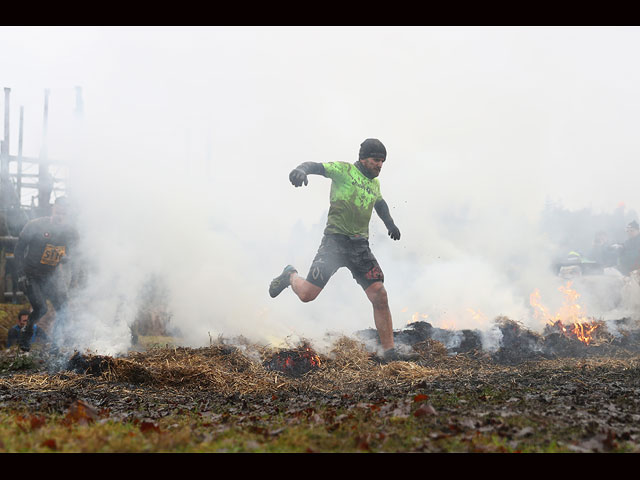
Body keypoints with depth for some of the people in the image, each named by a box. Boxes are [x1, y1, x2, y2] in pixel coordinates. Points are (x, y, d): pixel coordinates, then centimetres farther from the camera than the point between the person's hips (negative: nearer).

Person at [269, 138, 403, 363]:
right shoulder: (344, 170, -1)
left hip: (360, 247, 5)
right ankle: (290, 276, 28)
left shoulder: (374, 184, 19)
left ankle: (389, 353, -2)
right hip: (335, 241, -5)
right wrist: (302, 169, -38)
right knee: (307, 294, -10)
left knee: (380, 296, -9)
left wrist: (390, 223, 27)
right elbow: (317, 167, -16)